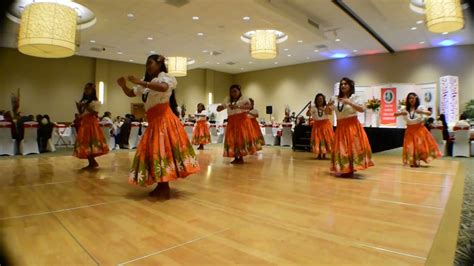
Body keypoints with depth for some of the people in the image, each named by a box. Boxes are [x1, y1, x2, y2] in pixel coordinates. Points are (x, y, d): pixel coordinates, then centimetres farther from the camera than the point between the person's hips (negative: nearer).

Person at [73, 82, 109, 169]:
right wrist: (78, 107, 1)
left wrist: (87, 107, -19)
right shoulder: (82, 101, 18)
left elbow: (95, 113, -12)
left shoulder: (96, 102, -3)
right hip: (84, 123, 7)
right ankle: (92, 162, 10)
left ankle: (92, 162, -3)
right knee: (85, 143, 4)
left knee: (92, 143, -11)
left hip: (92, 123, -7)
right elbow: (81, 114, 16)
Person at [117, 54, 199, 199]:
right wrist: (123, 85, 4)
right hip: (153, 122, 8)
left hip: (164, 119, -8)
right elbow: (130, 94, 25)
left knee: (164, 151, -12)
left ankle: (165, 188, -9)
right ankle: (161, 185, 13)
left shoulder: (165, 77, 0)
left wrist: (139, 82, -23)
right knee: (154, 152, 6)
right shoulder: (146, 84, 23)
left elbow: (163, 88, -24)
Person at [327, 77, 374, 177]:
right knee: (341, 149, 5)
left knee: (353, 147, -6)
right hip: (340, 127, 4)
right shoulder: (335, 98, 9)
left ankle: (351, 169, 2)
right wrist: (328, 105, -11)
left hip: (353, 126, -4)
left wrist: (349, 103, -21)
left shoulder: (355, 97, -1)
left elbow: (362, 109, -14)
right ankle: (343, 170, 15)